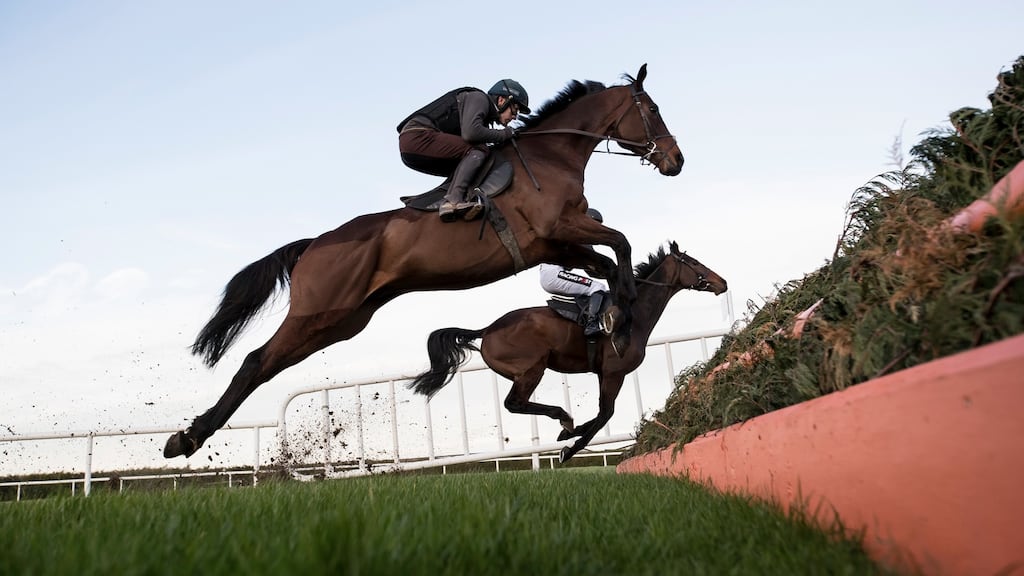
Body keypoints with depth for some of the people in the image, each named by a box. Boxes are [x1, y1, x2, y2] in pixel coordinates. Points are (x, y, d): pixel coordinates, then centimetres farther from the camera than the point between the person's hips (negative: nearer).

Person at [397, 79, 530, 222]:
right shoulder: (478, 98, -4)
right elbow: (470, 133, -22)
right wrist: (503, 134, -7)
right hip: (417, 136, -10)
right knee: (478, 150, -15)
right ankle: (454, 201, -27)